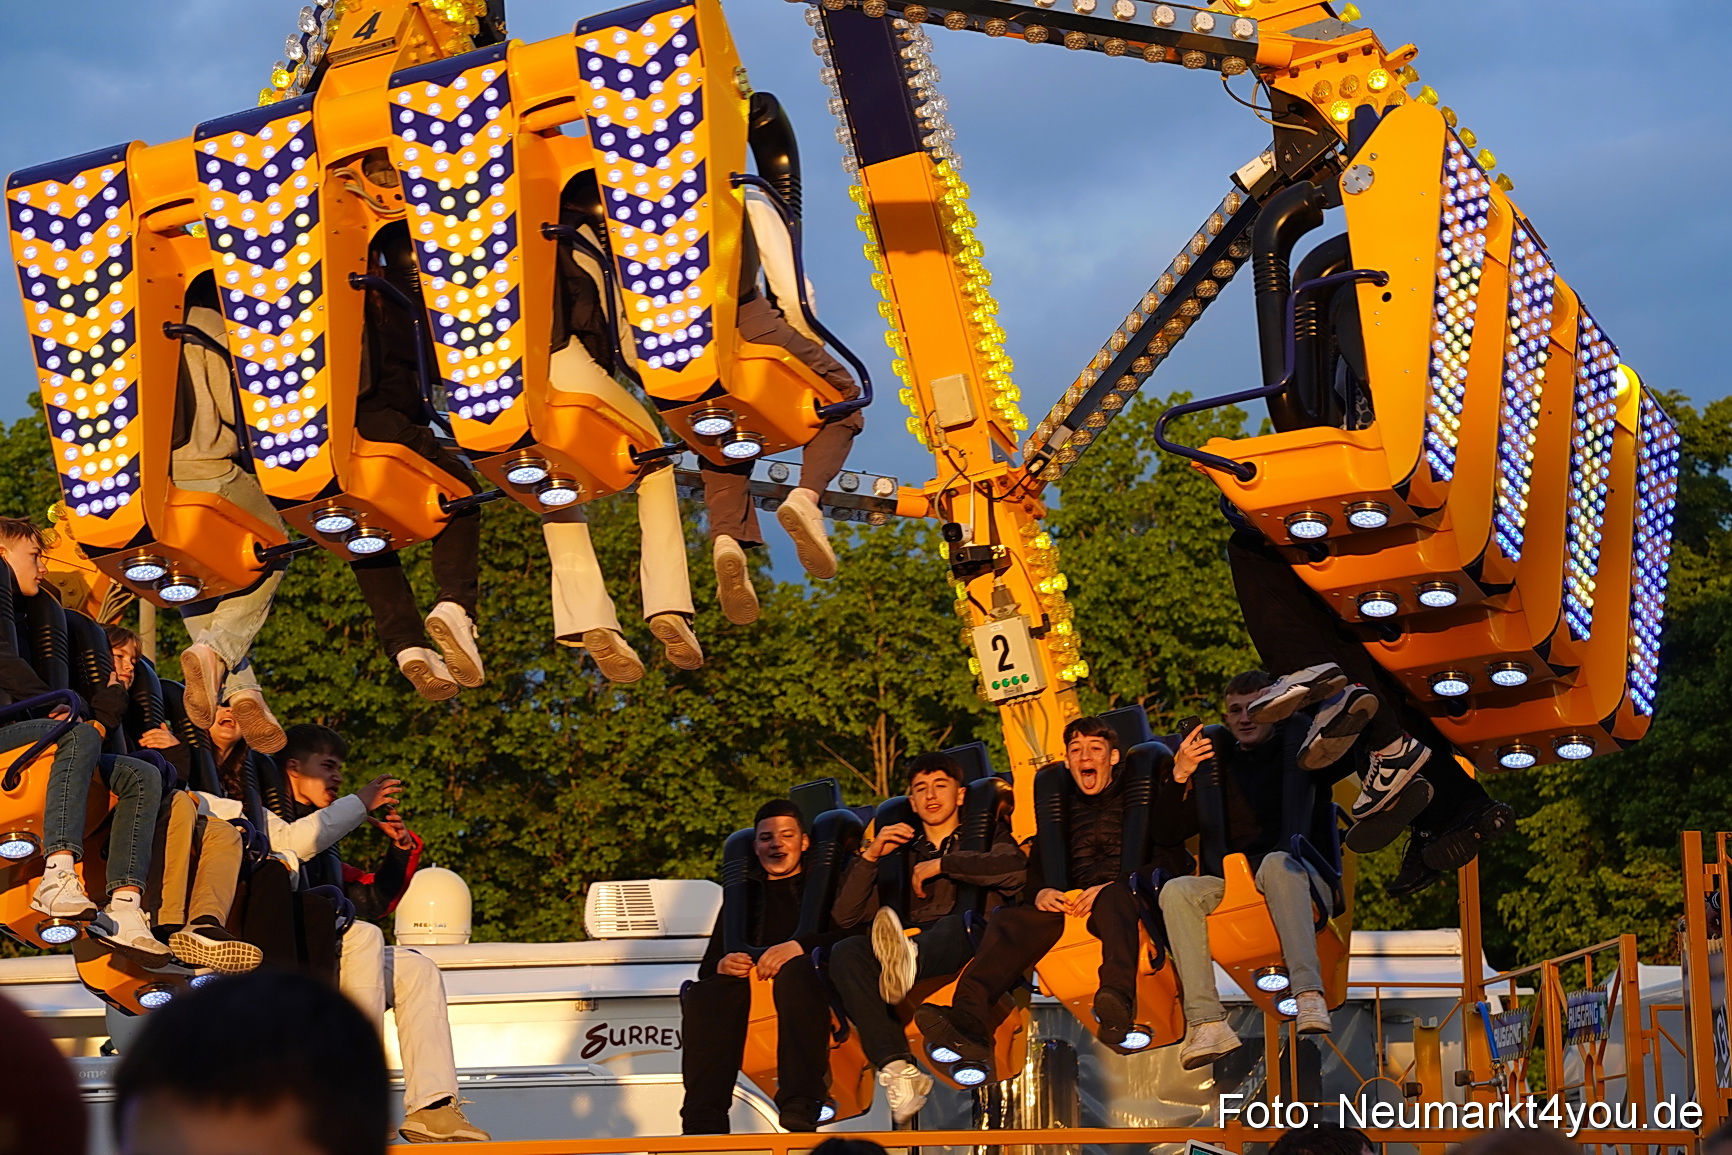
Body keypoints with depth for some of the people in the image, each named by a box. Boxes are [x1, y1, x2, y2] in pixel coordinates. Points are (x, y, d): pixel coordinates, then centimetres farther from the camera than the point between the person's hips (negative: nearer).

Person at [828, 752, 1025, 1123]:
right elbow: (845, 915, 20)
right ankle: (897, 1068, -45)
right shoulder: (901, 850, 32)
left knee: (963, 920, -38)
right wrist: (870, 856, 8)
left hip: (966, 950, -3)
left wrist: (942, 864, 2)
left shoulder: (985, 832, 26)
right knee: (845, 954, -29)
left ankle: (908, 960, -73)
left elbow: (1015, 868, -2)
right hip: (914, 945, 3)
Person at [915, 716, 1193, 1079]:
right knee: (1008, 918, -27)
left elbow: (1171, 859, 2)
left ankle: (1118, 1000, -68)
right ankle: (968, 1018, -51)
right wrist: (1042, 891, -7)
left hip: (1128, 898, -3)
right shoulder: (1063, 810, 30)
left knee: (1114, 898, -40)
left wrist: (1109, 888, -13)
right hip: (1074, 904, 4)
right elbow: (1038, 866, 20)